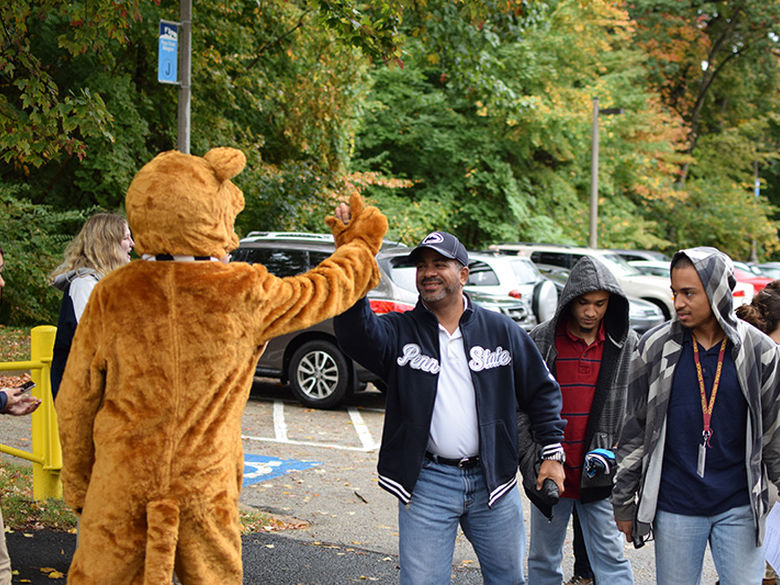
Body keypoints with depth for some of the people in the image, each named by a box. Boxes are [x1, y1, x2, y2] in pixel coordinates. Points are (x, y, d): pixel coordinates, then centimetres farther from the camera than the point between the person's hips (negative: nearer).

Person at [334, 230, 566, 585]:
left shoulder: (501, 330, 4)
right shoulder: (399, 331, -1)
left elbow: (541, 389, 10)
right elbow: (357, 334, -23)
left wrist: (553, 453, 4)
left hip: (493, 477, 2)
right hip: (426, 480, -1)